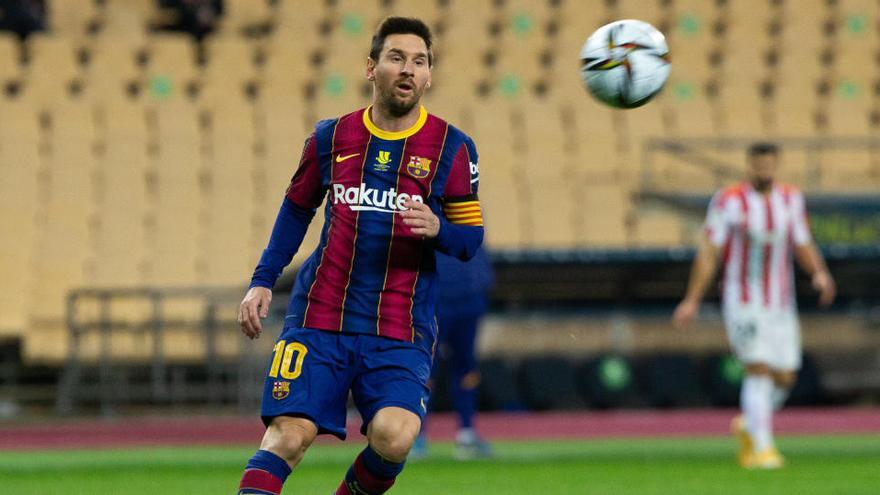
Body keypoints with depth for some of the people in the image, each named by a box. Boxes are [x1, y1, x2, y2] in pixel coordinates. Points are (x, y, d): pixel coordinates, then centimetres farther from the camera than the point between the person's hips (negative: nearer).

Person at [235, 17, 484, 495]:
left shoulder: (451, 148, 2)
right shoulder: (331, 137, 7)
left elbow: (471, 240, 5)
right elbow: (296, 209, 21)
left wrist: (437, 230, -17)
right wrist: (262, 281, 13)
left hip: (401, 332, -1)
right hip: (318, 317, 1)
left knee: (393, 436, -22)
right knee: (288, 435, -14)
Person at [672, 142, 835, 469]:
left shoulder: (791, 199, 7)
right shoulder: (728, 201, -7)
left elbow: (803, 246, 13)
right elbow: (709, 252, -5)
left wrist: (819, 273, -8)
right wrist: (692, 300, -8)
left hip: (780, 305, 5)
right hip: (743, 303, -5)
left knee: (784, 378, 5)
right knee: (758, 370, -17)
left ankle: (748, 425, 31)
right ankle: (762, 448, -17)